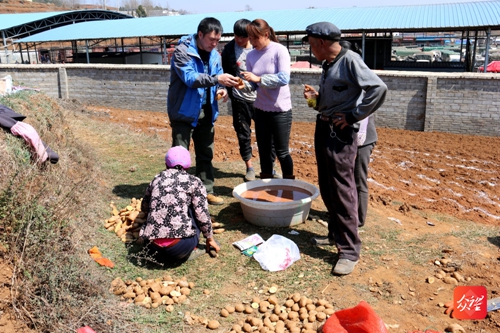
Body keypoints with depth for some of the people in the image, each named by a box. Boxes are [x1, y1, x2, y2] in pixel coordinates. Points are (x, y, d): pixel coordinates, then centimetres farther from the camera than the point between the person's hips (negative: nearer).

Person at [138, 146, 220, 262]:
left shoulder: (157, 179, 16)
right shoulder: (194, 182, 5)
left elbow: (144, 208, 29)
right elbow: (203, 216, 2)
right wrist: (210, 239, 18)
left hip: (154, 245, 5)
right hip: (180, 246, -5)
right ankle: (190, 250, 16)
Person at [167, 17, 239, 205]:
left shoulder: (214, 54, 6)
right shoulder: (182, 51, -16)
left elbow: (216, 77, 14)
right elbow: (190, 78, -27)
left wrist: (221, 89, -9)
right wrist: (217, 79, -37)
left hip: (206, 111, 7)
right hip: (184, 111, -7)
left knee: (206, 154, 13)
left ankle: (206, 191, 25)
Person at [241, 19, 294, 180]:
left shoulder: (280, 50, -13)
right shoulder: (251, 55, 2)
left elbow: (284, 78, -23)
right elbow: (253, 83, 4)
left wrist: (258, 78, -28)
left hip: (280, 110, -5)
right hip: (261, 109, 5)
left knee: (281, 151, 5)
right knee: (264, 150, 14)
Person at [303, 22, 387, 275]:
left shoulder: (350, 60, -15)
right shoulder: (327, 64, 12)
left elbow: (378, 88, -24)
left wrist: (353, 116, -19)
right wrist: (316, 97, 3)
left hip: (341, 133, -9)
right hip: (322, 128, 9)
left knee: (342, 191, -6)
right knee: (327, 188, 16)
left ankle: (349, 250, 2)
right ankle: (336, 233, 31)